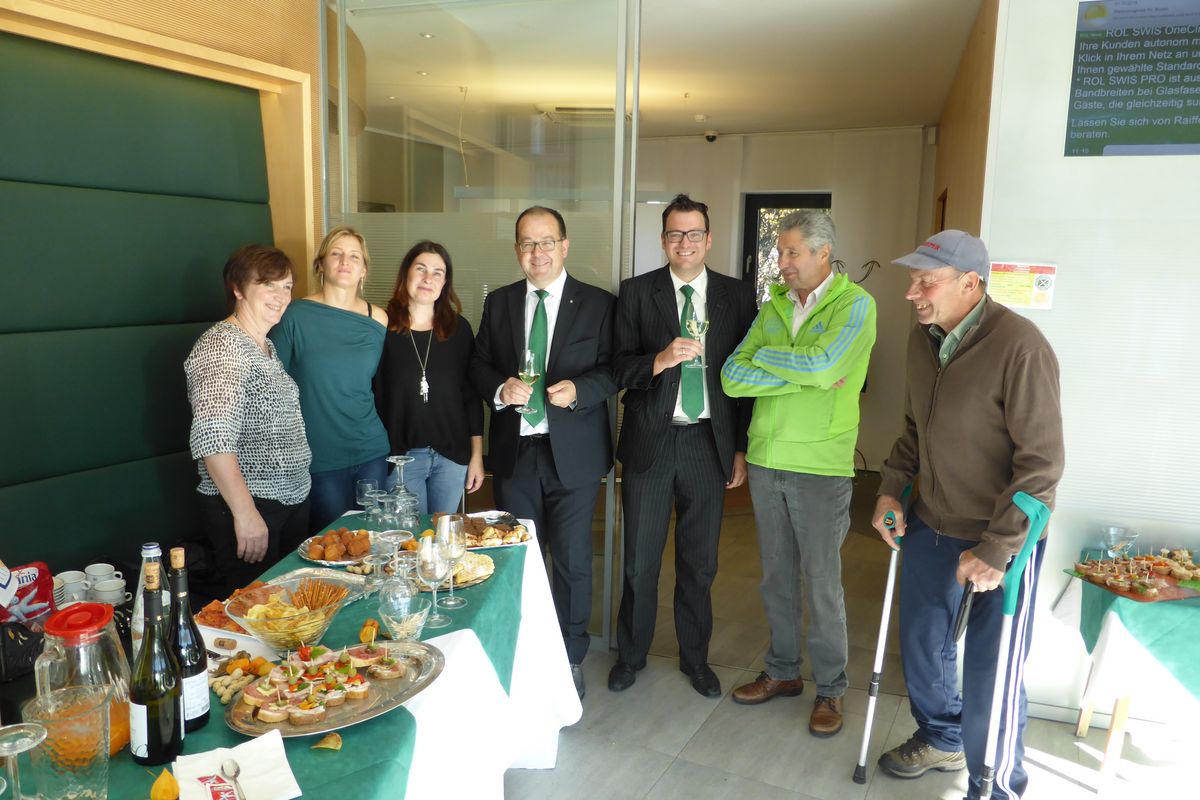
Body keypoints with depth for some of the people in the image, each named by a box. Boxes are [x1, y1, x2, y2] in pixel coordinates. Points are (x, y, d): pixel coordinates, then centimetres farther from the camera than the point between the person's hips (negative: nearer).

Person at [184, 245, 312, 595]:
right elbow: (211, 438, -27)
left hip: (292, 500, 9)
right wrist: (245, 513, -27)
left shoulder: (267, 346, 13)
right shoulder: (221, 346, -17)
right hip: (246, 504, -9)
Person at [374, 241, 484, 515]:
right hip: (400, 454, -2)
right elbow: (371, 396, -2)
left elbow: (471, 395, 5)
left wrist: (477, 455, 4)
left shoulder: (459, 329, 2)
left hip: (452, 455, 2)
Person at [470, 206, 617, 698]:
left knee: (572, 560, 6)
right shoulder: (498, 303, 8)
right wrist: (501, 389, -12)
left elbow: (612, 370, -2)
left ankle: (570, 658, 25)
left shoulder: (597, 303, -1)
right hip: (514, 452, 3)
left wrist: (578, 389, -21)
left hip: (573, 452, -2)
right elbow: (478, 366, 9)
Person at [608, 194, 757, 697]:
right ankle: (631, 654, 31)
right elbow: (619, 368, -4)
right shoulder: (637, 293, 0)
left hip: (709, 443, 1)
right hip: (650, 442, -1)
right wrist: (661, 360, -23)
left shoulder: (738, 296, 3)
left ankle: (695, 657, 32)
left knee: (700, 560, 12)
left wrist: (741, 447, 2)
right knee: (640, 559, 10)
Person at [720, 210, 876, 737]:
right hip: (766, 460, 5)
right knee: (776, 576, 16)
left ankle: (830, 688, 23)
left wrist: (763, 357, -8)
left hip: (821, 466, -5)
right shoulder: (774, 307, 8)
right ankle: (782, 671, 33)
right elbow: (732, 377, -3)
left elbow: (821, 363, -24)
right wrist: (803, 375, -13)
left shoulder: (855, 304, -7)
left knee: (821, 584, 5)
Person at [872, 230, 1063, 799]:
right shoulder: (923, 337, 0)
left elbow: (1042, 462, -22)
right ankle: (941, 739, 47)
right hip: (929, 525, 7)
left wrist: (996, 549, -22)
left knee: (991, 676, 4)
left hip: (1001, 539, -7)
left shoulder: (1019, 346, -23)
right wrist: (890, 489, 4)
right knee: (922, 643, 20)